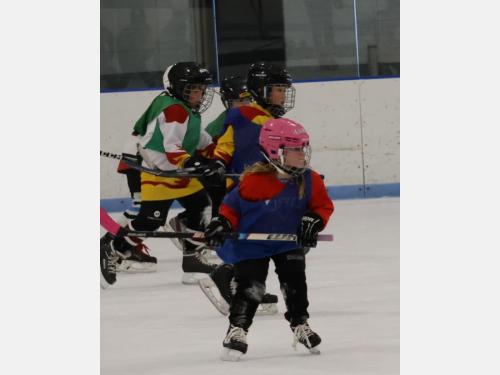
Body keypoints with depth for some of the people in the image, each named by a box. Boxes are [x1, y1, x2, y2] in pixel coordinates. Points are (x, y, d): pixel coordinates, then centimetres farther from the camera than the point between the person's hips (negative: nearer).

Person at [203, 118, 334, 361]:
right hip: (252, 243, -4)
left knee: (295, 281, 1)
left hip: (289, 241, 4)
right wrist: (223, 223, -25)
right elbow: (233, 204, -12)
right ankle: (237, 330, 1)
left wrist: (313, 221, -16)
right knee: (250, 286, -9)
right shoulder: (255, 181, -24)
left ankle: (300, 325, 20)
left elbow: (323, 205, 2)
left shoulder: (310, 181, -11)